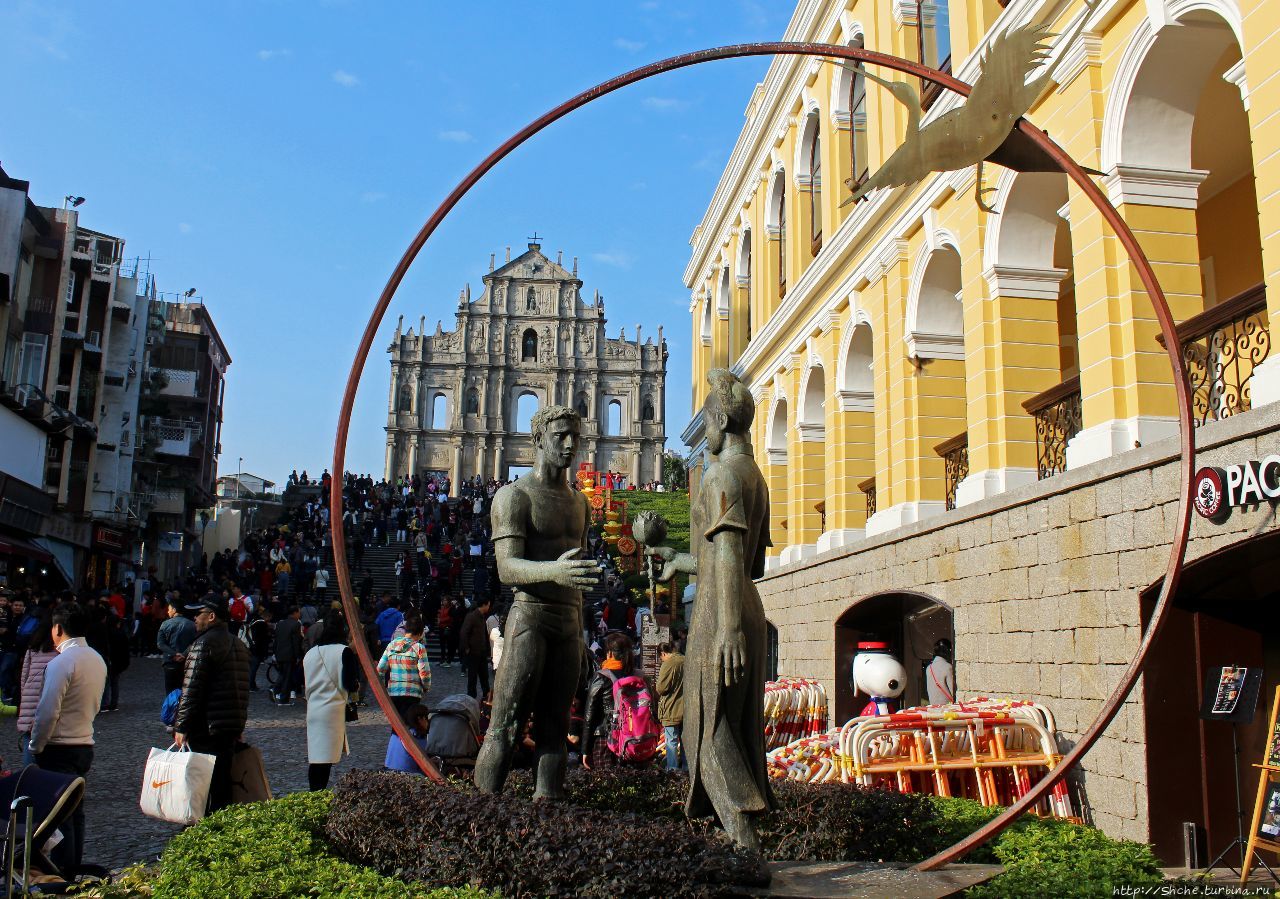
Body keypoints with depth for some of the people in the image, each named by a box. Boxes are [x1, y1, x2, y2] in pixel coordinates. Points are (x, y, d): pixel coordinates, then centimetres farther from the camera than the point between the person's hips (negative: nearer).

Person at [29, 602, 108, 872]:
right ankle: (74, 868, 24)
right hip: (85, 745, 8)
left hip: (59, 749, -8)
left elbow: (48, 712, -20)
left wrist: (36, 746, -7)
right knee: (75, 811, 16)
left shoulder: (61, 663, -18)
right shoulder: (97, 660, 7)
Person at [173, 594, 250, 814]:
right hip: (233, 727, 8)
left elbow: (192, 689, -17)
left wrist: (181, 726, -13)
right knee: (222, 781, 14)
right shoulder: (238, 644, 16)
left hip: (206, 728, -8)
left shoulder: (204, 643, -12)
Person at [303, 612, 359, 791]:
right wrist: (356, 684, 9)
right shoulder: (344, 652, -8)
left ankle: (314, 795, 20)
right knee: (326, 759, -3)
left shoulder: (310, 653, 10)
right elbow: (350, 685, -12)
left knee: (314, 757, 13)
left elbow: (302, 682, 19)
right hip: (334, 710, -6)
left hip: (313, 709, 6)